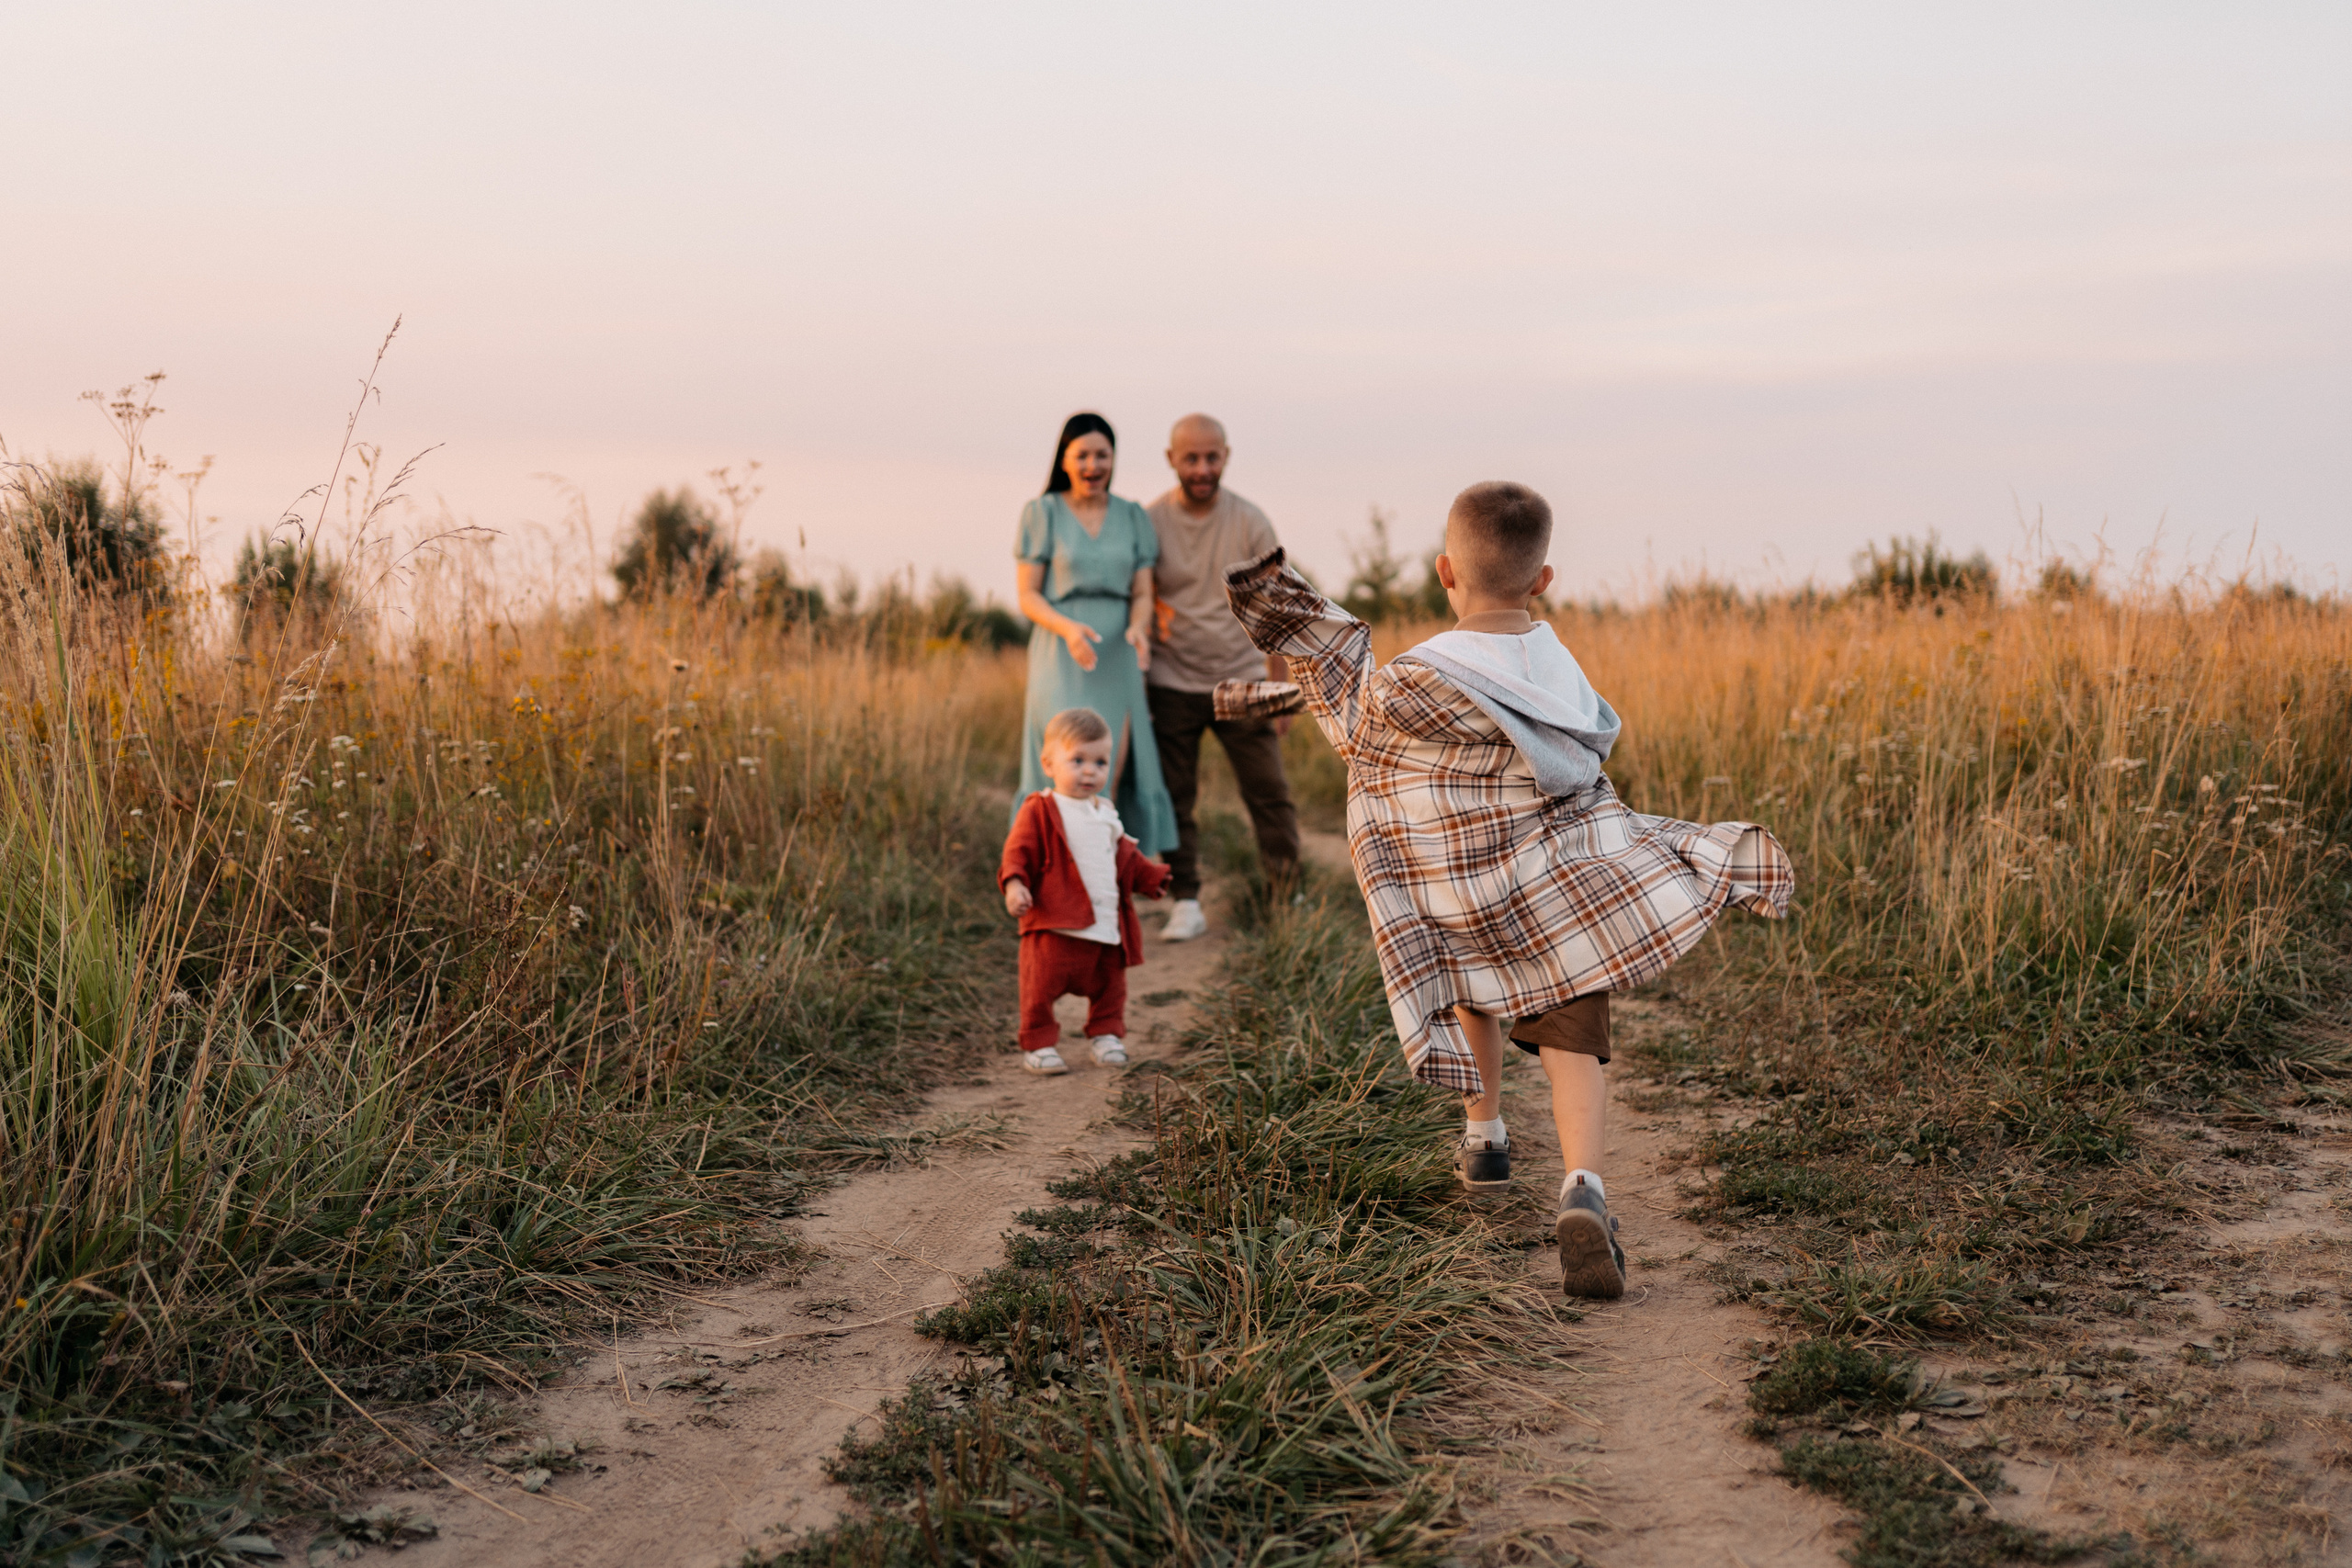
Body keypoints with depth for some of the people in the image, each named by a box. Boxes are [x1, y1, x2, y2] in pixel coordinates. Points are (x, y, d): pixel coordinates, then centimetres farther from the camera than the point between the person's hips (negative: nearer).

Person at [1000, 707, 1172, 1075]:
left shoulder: (1105, 816, 16)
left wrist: (1153, 878, 17)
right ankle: (1038, 1044, 9)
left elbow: (1125, 859, 26)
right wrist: (1014, 883, -29)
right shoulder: (1040, 811, -6)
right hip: (1054, 926, -6)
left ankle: (1107, 1035, 32)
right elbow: (1019, 852, -13)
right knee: (1042, 987, -5)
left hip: (1107, 927, 6)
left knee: (1110, 985, 15)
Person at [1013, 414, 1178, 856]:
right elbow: (1028, 596, -2)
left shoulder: (1133, 518, 10)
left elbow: (1142, 595, 5)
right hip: (1062, 658, -3)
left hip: (1116, 660, 3)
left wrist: (1137, 629, -18)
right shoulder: (1041, 513, 1)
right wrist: (1068, 629, -22)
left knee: (1112, 781, -3)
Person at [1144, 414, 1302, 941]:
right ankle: (1185, 903, 11)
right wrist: (1134, 685, 0)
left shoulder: (1251, 523, -3)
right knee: (1174, 799, 2)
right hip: (1171, 684, 0)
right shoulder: (1149, 523, -3)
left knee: (1270, 793, -1)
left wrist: (1280, 689, -1)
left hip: (1241, 680, 0)